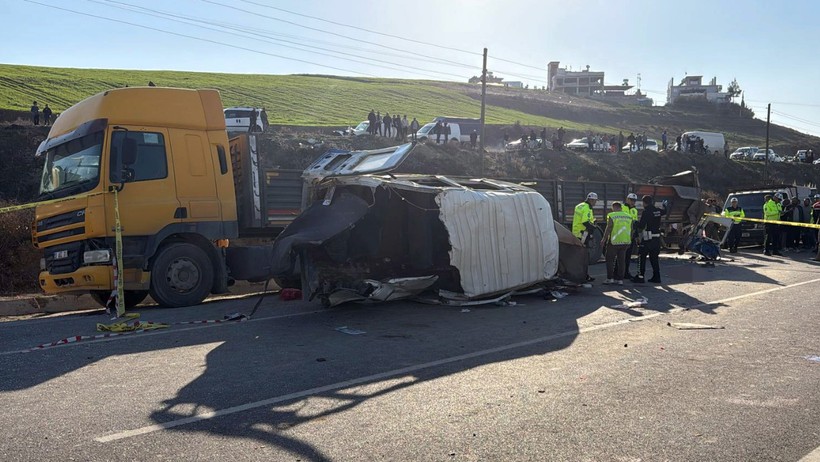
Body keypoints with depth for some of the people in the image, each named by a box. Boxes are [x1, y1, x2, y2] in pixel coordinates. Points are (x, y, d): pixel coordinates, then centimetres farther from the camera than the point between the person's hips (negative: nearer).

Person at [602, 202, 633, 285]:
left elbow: (609, 228, -14)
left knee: (610, 260, 5)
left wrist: (604, 239, -7)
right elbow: (631, 230, 13)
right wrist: (630, 240, 23)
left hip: (614, 241, -5)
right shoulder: (629, 216, 9)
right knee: (622, 260, 10)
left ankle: (610, 278, 3)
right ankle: (620, 279, 12)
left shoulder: (611, 216, -9)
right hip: (625, 241, 5)